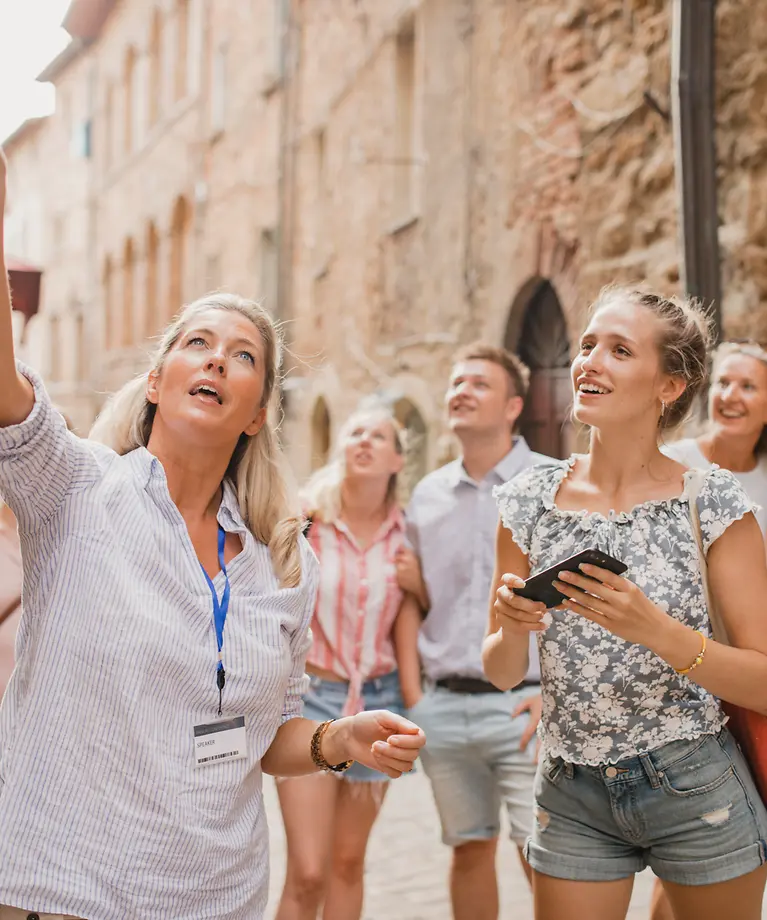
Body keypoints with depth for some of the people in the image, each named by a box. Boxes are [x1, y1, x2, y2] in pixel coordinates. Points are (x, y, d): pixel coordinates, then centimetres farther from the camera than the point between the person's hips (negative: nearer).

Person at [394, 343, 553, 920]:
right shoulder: (428, 494, 11)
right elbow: (410, 600, 15)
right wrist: (412, 693, 6)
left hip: (524, 704, -4)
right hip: (445, 705, 4)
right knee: (470, 851, 13)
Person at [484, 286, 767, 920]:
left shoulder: (712, 500, -10)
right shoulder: (530, 499, -2)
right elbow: (503, 674, 4)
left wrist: (657, 631, -28)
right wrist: (513, 630, -18)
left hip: (698, 795, -2)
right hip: (572, 798, 2)